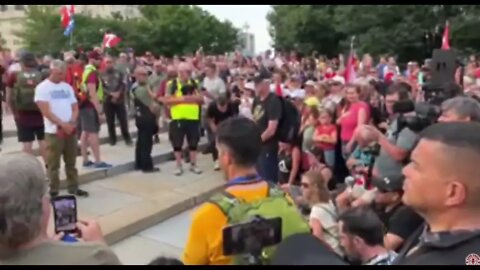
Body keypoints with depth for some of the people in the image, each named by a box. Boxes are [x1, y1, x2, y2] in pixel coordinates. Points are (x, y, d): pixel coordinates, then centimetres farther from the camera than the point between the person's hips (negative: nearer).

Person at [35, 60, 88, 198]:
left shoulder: (67, 87, 11)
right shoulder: (42, 88, -5)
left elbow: (75, 107, 10)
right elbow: (46, 111, -13)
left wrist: (72, 122, -9)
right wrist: (62, 124, -18)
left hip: (71, 129, 5)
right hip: (54, 131, -5)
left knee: (71, 162, 12)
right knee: (53, 164, 2)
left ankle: (73, 187, 22)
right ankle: (54, 191, 11)